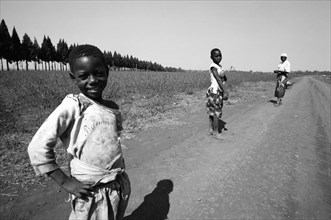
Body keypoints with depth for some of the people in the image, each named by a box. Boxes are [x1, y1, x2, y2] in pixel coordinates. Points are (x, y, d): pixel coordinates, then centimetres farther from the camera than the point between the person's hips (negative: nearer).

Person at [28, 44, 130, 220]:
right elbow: (37, 147, -16)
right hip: (91, 194, -5)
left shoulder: (112, 108, 0)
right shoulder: (72, 106, -15)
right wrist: (65, 182, -14)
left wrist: (120, 173, 6)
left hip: (121, 187, 5)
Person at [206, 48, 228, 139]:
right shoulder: (213, 66, -13)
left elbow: (225, 79, 14)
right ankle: (216, 132, 4)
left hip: (219, 91, 9)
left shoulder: (219, 66, 15)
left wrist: (223, 75, -8)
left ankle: (211, 130, 20)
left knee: (212, 111, 12)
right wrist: (225, 91, -27)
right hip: (214, 91, -9)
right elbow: (218, 79, -22)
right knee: (217, 112, -5)